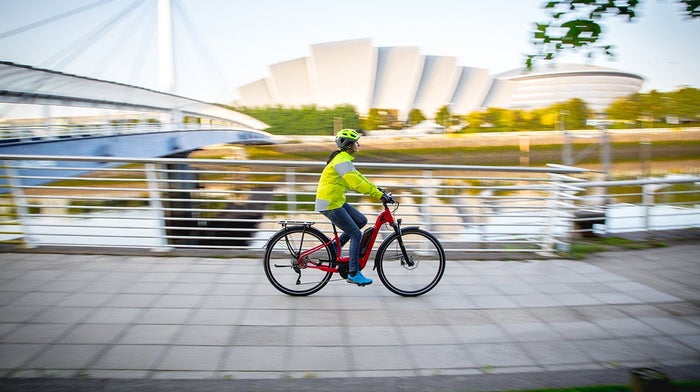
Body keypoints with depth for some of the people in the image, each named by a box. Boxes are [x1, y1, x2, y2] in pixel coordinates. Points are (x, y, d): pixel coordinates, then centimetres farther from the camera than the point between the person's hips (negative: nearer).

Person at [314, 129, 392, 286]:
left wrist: (377, 189, 11)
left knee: (361, 220, 11)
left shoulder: (344, 159, 14)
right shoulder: (342, 161, -19)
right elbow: (356, 183, -28)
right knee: (356, 234, -6)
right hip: (330, 204, -10)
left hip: (336, 201, 10)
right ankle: (353, 274, 0)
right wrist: (379, 195, -26)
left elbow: (358, 177, 18)